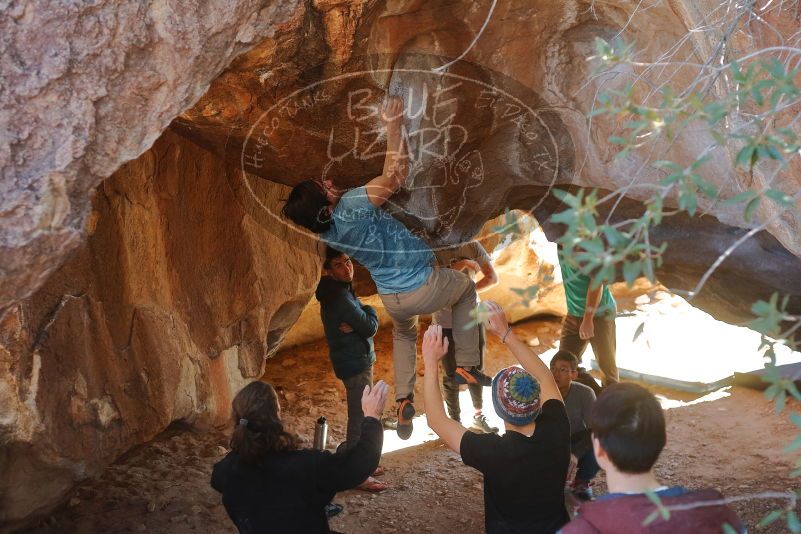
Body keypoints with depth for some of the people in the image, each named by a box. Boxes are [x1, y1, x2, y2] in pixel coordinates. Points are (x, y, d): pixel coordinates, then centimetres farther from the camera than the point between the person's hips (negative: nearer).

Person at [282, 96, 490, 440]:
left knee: (403, 334, 39)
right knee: (466, 286, 29)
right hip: (424, 288, -6)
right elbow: (396, 175, -33)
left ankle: (403, 402, 25)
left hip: (392, 300, 6)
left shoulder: (327, 235, -4)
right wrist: (392, 126, -33)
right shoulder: (351, 206, -28)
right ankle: (466, 366, 25)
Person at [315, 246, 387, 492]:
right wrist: (370, 312, 0)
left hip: (356, 360, 10)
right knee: (360, 419, -6)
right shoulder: (340, 296, -22)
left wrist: (355, 325, -18)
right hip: (355, 363, -10)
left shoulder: (342, 292, 10)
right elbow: (370, 327, -20)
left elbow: (363, 322, 4)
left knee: (359, 416, 19)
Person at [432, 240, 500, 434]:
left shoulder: (472, 246, -2)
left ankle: (479, 417, 31)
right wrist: (462, 265, -26)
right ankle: (455, 422, 19)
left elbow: (492, 278, -4)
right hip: (446, 322, -4)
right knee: (452, 375, 6)